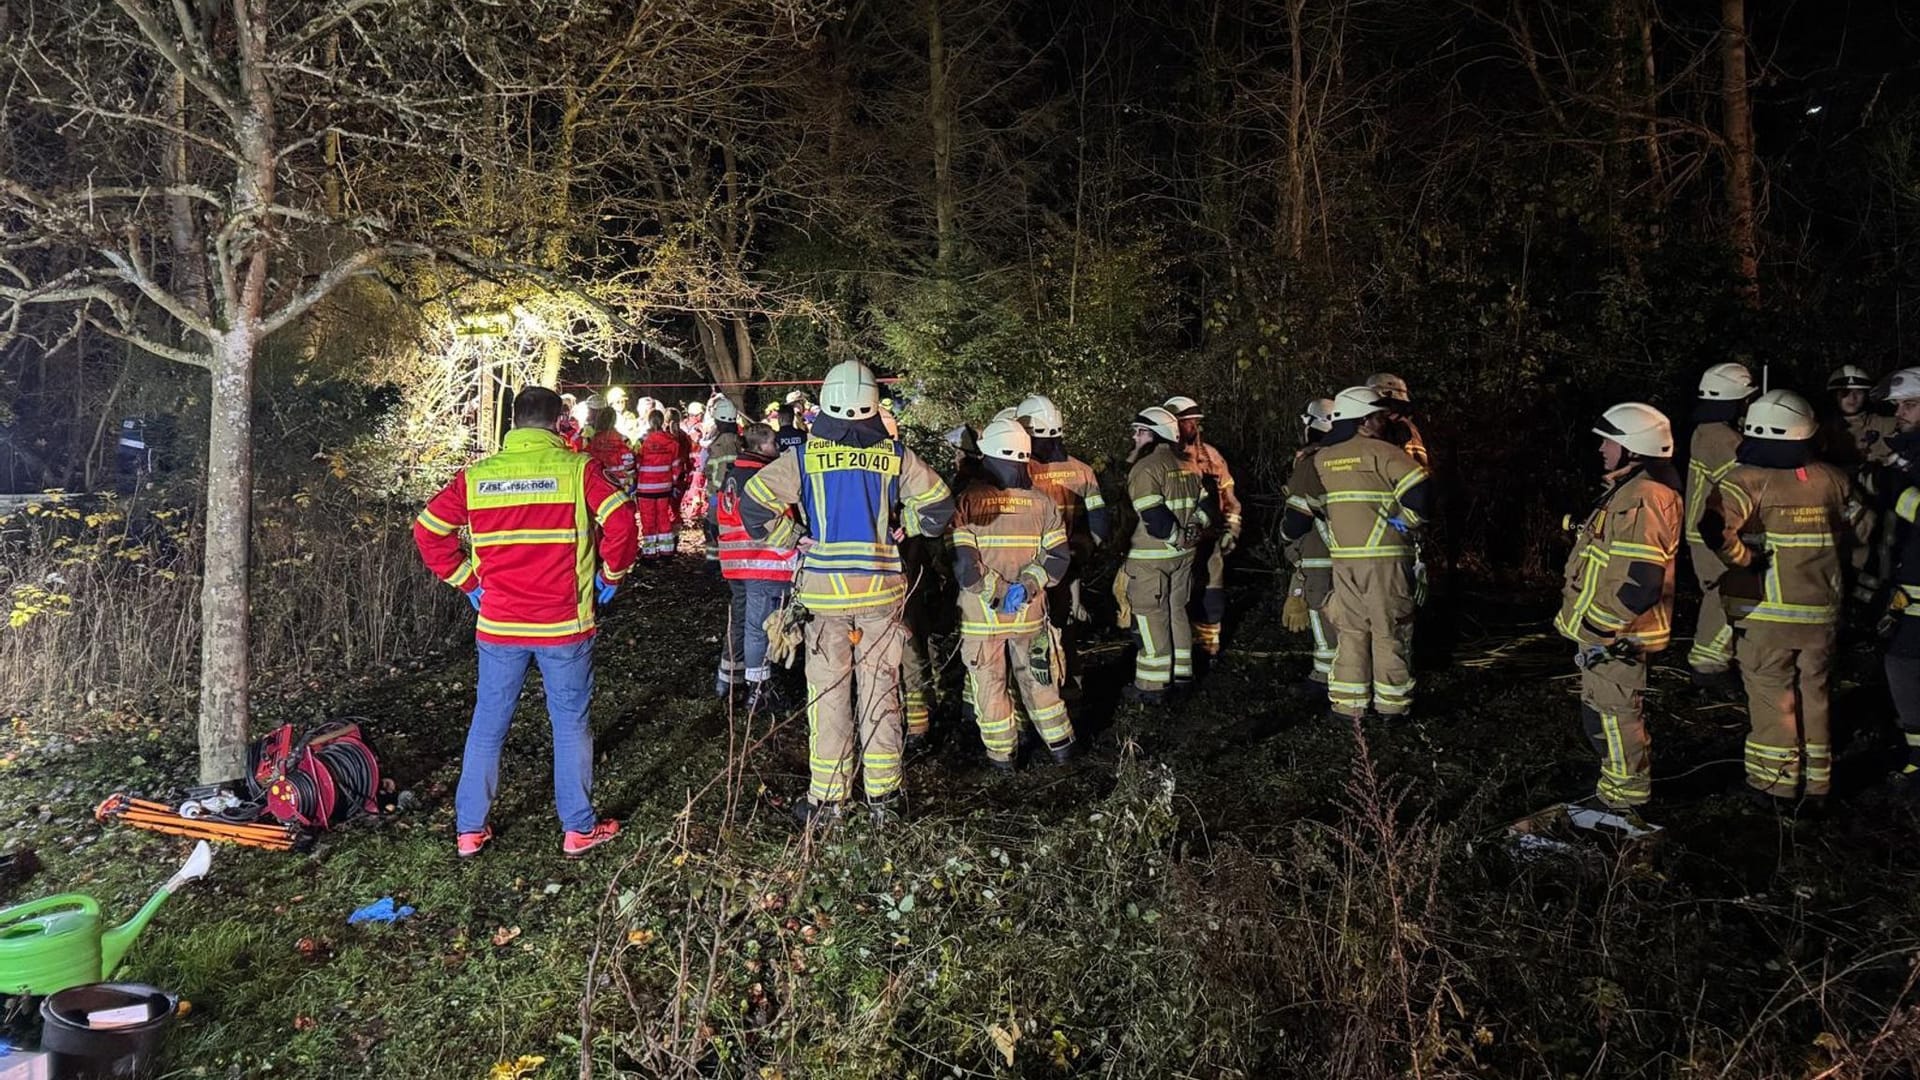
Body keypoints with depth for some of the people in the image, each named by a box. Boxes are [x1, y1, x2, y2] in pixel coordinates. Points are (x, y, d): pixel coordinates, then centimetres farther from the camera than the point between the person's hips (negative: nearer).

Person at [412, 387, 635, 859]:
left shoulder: (476, 475, 2)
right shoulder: (577, 469, -7)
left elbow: (428, 530, 4)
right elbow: (621, 520, -18)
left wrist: (468, 582, 11)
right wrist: (611, 575, -2)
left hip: (497, 624, 3)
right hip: (564, 625, -2)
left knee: (487, 726, 15)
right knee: (571, 724, 10)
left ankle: (469, 829, 23)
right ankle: (578, 828, 19)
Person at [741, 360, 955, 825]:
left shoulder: (806, 456, -4)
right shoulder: (894, 455, -1)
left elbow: (755, 502, -10)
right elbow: (938, 506, 2)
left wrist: (792, 539, 2)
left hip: (824, 590, -1)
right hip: (882, 589, 1)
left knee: (828, 695, 7)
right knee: (880, 692, 10)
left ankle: (827, 796, 13)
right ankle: (884, 795, 17)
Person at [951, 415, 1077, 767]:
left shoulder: (967, 501, -10)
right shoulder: (1041, 501, -1)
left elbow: (961, 561, -16)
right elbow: (1057, 556, -4)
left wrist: (996, 591, -9)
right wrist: (1027, 585, -10)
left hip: (981, 615, -3)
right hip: (1030, 613, 3)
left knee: (989, 685, 11)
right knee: (1038, 679, 18)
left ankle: (1001, 753, 20)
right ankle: (1060, 744, 28)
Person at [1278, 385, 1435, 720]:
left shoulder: (1321, 459, 8)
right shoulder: (1382, 453, -9)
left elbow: (1301, 501, 13)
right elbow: (1419, 490, -20)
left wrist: (1288, 534, 30)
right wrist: (1410, 519, -1)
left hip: (1343, 558, 5)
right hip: (1385, 557, -5)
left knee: (1350, 630, 12)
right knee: (1389, 629, 6)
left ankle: (1347, 703, 12)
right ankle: (1391, 702, 13)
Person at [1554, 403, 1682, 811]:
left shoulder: (1642, 501, -24)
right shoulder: (1628, 491, 11)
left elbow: (1642, 583, -30)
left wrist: (1598, 624, -21)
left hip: (1616, 637, -11)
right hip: (1604, 631, 11)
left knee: (1617, 715, 2)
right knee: (1600, 713, 22)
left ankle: (1625, 798, 15)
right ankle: (1621, 783, 36)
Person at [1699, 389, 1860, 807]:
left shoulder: (1748, 480, -15)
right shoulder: (1830, 479, 3)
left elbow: (1715, 526, -30)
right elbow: (1855, 524, 19)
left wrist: (1744, 559, -16)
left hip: (1765, 611, -5)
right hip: (1821, 610, 5)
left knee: (1772, 695, 7)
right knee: (1813, 692, 16)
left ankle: (1777, 778, 14)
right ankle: (1815, 778, 26)